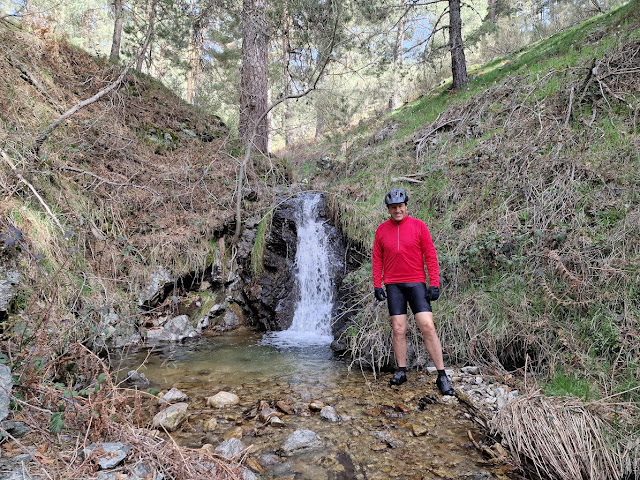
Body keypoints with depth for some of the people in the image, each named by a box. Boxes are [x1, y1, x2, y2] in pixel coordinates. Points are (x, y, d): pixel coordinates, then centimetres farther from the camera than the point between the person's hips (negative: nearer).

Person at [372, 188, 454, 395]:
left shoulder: (418, 226, 0)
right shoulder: (382, 230, 6)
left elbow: (430, 256, 0)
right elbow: (377, 259, 10)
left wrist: (434, 284, -6)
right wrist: (377, 285, 4)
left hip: (416, 283, -2)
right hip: (393, 286, 2)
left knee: (428, 327, -7)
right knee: (398, 330, 3)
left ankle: (442, 375, 1)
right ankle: (401, 372, 17)